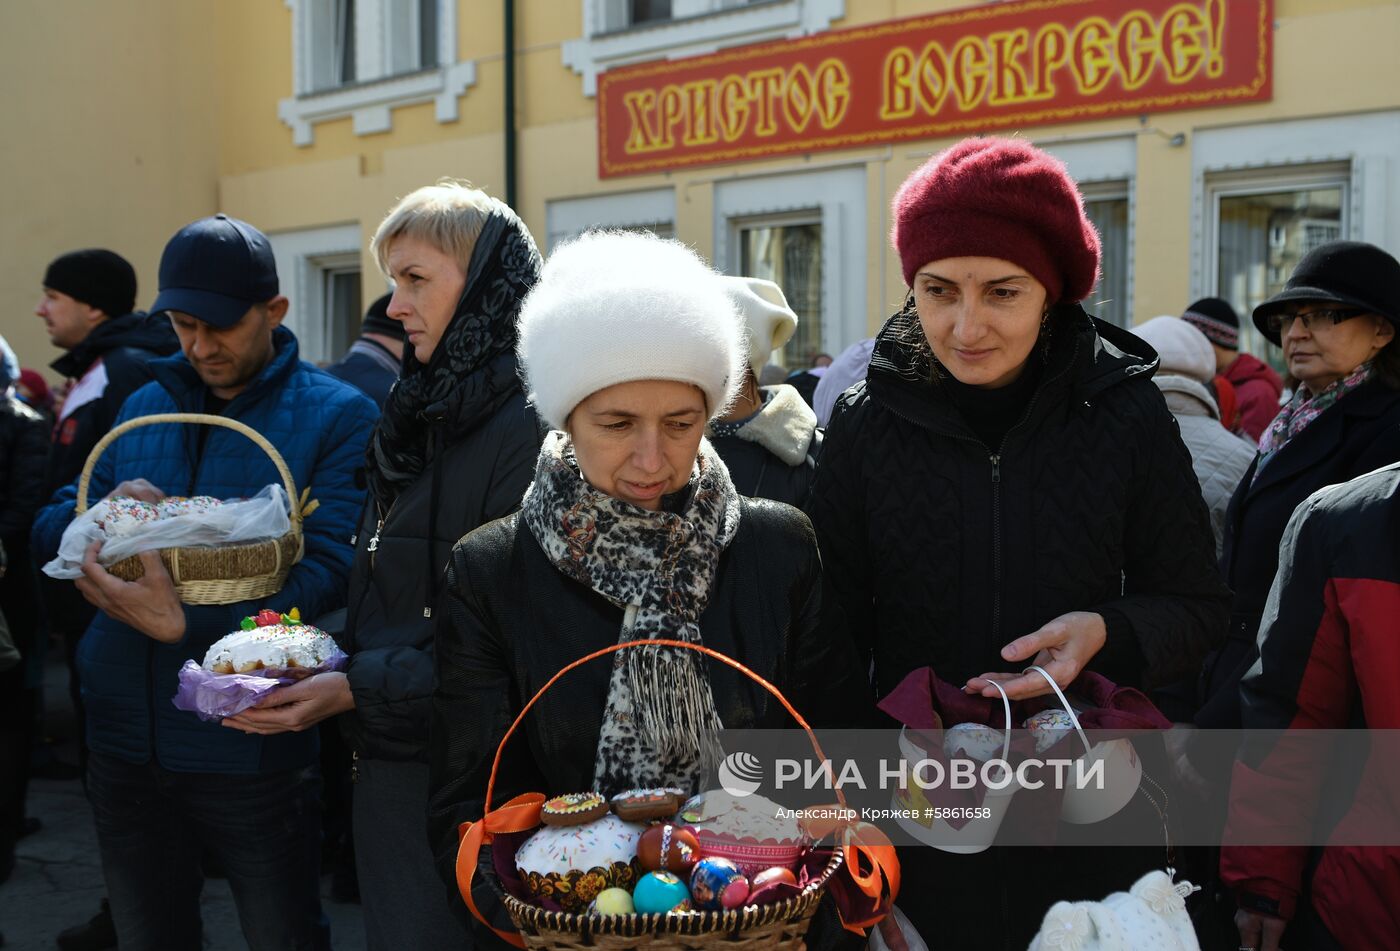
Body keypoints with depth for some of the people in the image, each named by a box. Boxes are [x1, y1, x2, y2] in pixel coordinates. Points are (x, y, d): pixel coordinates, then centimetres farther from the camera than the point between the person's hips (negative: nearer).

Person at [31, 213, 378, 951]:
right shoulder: (145, 406, 10)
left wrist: (184, 622, -30)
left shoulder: (338, 415, -8)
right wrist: (106, 509, -14)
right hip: (125, 744, 5)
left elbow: (331, 572, -18)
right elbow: (48, 531, 10)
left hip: (251, 750, -5)